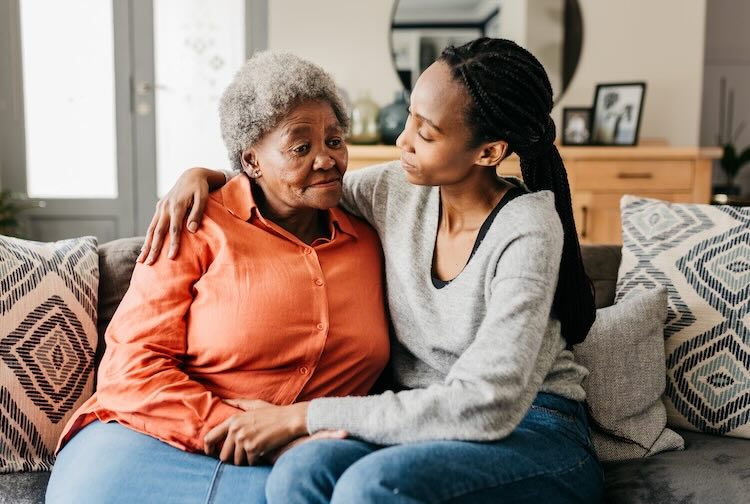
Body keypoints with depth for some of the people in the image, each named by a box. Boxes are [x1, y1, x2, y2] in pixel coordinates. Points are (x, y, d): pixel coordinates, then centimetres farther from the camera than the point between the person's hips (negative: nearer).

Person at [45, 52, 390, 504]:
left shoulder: (367, 242, 11)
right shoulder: (201, 226, 0)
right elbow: (134, 364, -4)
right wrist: (234, 428, -14)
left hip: (279, 467, 2)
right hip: (148, 442, -1)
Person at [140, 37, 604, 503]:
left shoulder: (527, 233, -16)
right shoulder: (396, 190, 1)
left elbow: (485, 404, -23)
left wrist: (307, 415, -21)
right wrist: (203, 175, 1)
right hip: (425, 426, 5)